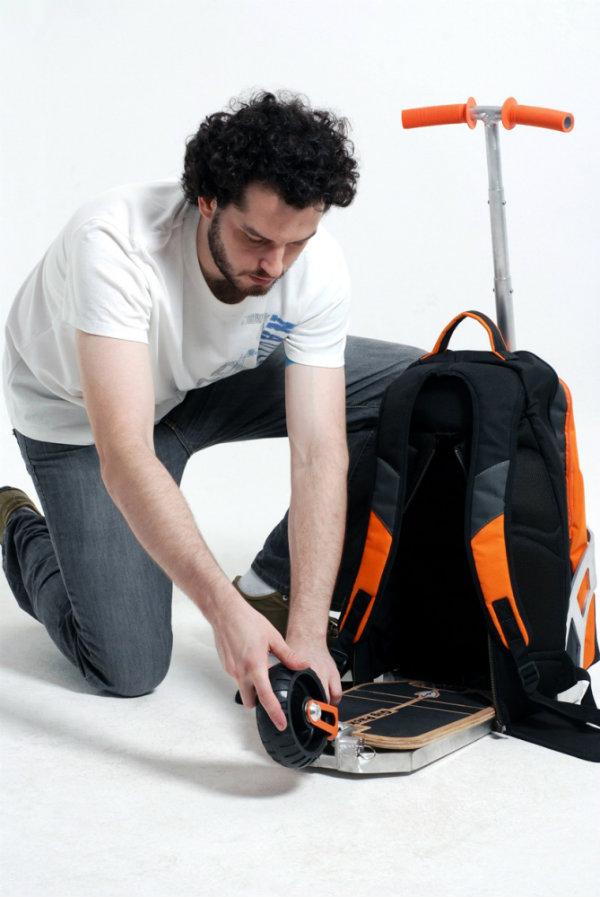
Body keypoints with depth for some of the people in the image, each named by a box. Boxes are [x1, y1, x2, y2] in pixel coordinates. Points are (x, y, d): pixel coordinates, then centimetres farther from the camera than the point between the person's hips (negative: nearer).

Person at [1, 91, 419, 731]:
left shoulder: (317, 267, -27)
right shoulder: (115, 244, -40)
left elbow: (320, 455, -28)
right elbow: (126, 459, -46)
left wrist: (307, 634, -36)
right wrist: (225, 612, -53)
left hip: (212, 379, 4)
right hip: (80, 413, -4)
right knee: (127, 669, -11)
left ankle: (274, 586, 0)